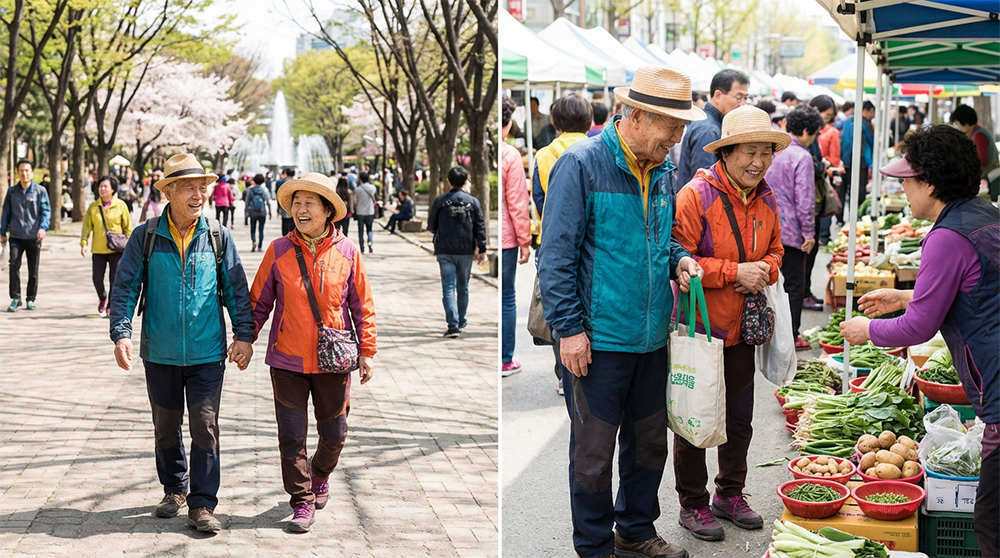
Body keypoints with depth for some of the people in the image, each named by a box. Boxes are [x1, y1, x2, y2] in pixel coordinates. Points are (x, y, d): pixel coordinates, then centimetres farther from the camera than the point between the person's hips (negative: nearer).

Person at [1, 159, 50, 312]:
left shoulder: (40, 191, 1)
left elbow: (46, 211, -2)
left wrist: (43, 227, -17)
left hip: (33, 236, -1)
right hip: (16, 236, 1)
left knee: (33, 270, 6)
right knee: (14, 265, -13)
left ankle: (31, 299, 18)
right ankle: (15, 298, -4)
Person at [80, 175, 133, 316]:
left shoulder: (120, 205, 1)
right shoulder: (93, 206, 5)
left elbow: (128, 227, 4)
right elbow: (86, 226, 5)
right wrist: (83, 243, -6)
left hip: (116, 249, -2)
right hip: (98, 249, 2)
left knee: (115, 278, -5)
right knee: (97, 278, 1)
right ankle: (102, 298, 30)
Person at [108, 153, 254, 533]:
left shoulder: (218, 237, 0)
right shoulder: (145, 237, -2)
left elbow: (236, 288, 6)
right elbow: (125, 288, 1)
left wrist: (244, 334, 0)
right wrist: (121, 334, -9)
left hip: (207, 353, -1)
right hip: (160, 354, 1)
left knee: (205, 427, -2)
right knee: (166, 427, 13)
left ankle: (202, 504, 6)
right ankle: (174, 489, 32)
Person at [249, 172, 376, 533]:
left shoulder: (346, 252, 0)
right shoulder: (278, 251, -1)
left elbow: (362, 305, 5)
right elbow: (259, 301, 6)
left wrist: (367, 351, 3)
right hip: (287, 360, 0)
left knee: (334, 434, 11)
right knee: (291, 436, 0)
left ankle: (320, 476, 40)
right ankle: (302, 503, 12)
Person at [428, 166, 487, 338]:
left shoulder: (440, 201, -3)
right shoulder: (473, 202, 0)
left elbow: (431, 226, 7)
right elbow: (480, 227, -2)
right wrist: (482, 250, 3)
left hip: (445, 252, -2)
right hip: (466, 252, 2)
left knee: (448, 288, -2)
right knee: (463, 287, 16)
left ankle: (453, 325, -14)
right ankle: (461, 323, 25)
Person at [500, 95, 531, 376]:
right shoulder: (509, 155, -11)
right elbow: (517, 204, -9)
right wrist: (524, 241, 0)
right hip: (504, 239, -3)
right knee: (506, 299, 8)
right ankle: (505, 361, 13)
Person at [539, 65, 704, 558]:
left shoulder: (663, 171, 9)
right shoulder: (581, 165, -12)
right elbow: (556, 255, -12)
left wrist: (679, 259, 2)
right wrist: (569, 328, -15)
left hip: (651, 338, 7)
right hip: (597, 340, -7)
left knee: (650, 442, 17)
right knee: (594, 449, 3)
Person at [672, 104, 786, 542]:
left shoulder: (767, 201, 4)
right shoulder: (696, 196, -18)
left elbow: (775, 250, 18)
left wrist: (764, 270, -5)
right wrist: (734, 272, -23)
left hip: (742, 329, 7)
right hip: (698, 328, -6)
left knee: (739, 419, 17)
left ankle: (730, 495, 35)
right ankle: (693, 506, 20)